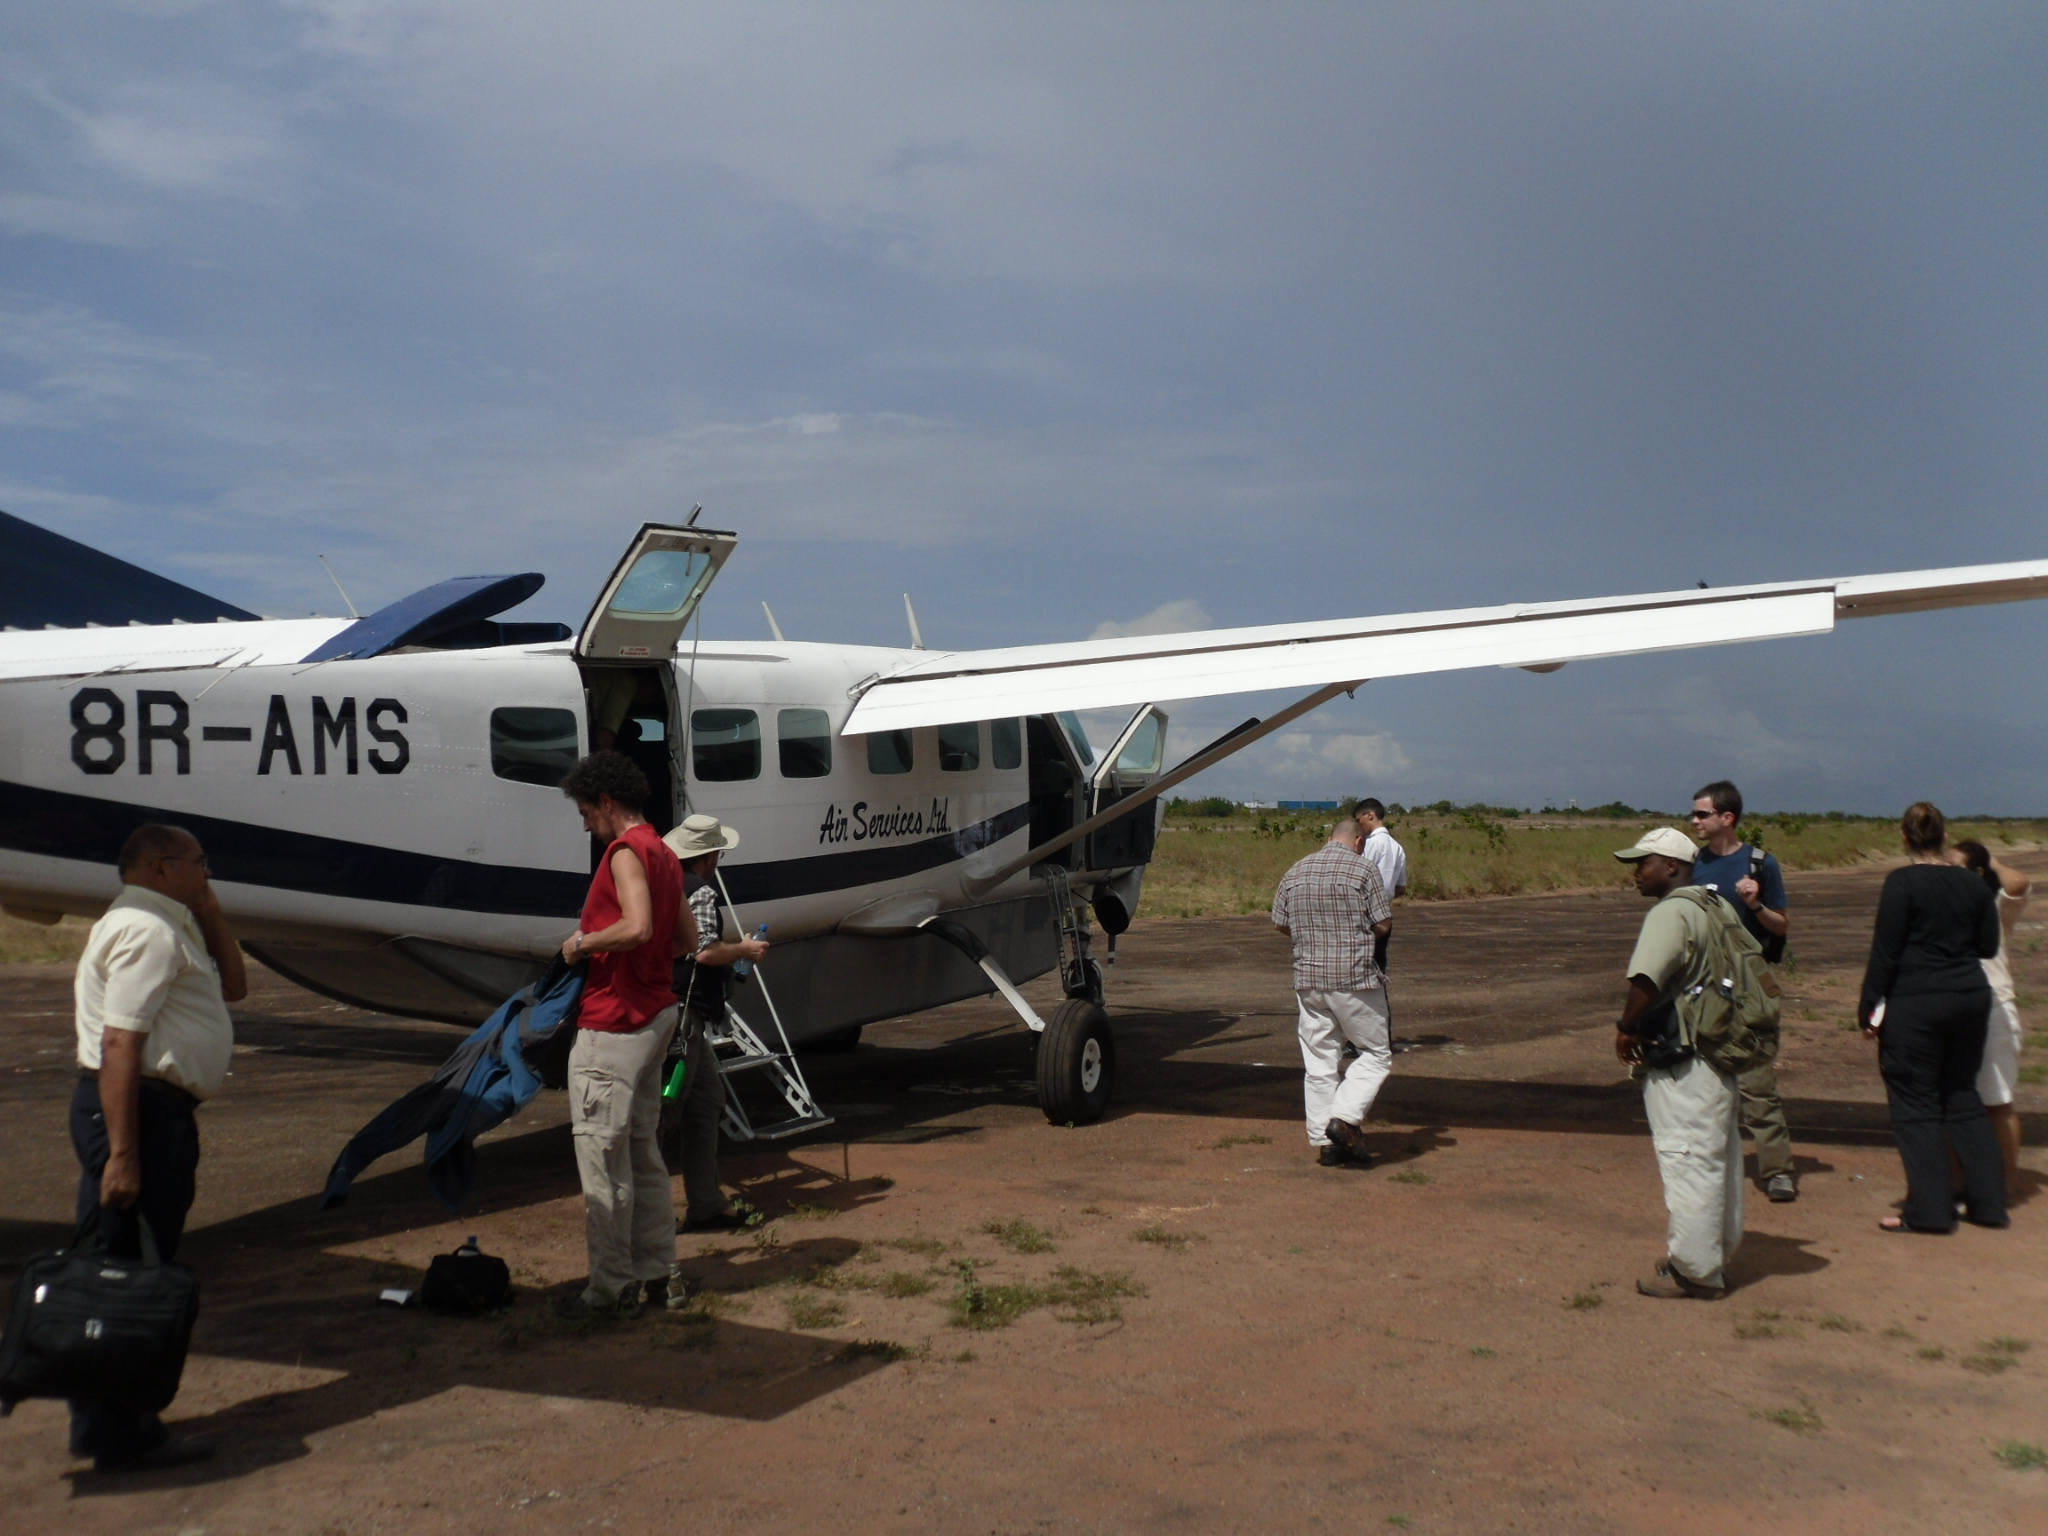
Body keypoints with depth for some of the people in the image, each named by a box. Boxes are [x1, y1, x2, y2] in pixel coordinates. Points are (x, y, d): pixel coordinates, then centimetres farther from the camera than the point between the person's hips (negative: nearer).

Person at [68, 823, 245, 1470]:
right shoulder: (146, 931, -15)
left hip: (160, 1108, 11)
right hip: (139, 1109, -11)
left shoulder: (170, 928, 18)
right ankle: (122, 1437, 4)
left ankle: (104, 1427, 26)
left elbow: (233, 985, 24)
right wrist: (121, 1154, -26)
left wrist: (210, 913, 15)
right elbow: (120, 1043, -22)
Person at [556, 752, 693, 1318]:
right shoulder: (664, 855, 15)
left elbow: (637, 927, -30)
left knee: (602, 1157, -3)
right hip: (656, 1013, 10)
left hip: (613, 1026, -10)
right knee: (643, 1151, 17)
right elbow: (687, 940, 20)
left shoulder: (627, 851, -14)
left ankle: (612, 1289, 2)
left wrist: (582, 942, -15)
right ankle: (655, 1270, 24)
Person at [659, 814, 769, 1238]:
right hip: (682, 1015, -9)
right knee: (663, 1112, -6)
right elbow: (705, 951, -21)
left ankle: (707, 1204, 18)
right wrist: (744, 950, -4)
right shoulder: (701, 892, -13)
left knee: (706, 1101, 15)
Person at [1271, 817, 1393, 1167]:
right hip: (1355, 979, -5)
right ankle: (1345, 1118, -6)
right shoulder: (1363, 870, -7)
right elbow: (1384, 925, -6)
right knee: (1375, 1053, 8)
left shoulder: (1295, 873, 8)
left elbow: (1281, 924, 13)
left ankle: (1323, 1141, 10)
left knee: (1318, 1060, 9)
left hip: (1308, 978, 5)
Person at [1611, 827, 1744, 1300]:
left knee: (1688, 1161, -2)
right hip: (1723, 1054, 10)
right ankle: (1716, 1256, 30)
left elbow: (1646, 981, -30)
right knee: (1719, 1158, 18)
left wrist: (1626, 1028, -14)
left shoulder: (1671, 912, -17)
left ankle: (1693, 1271, 5)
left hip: (1683, 1065, -10)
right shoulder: (1714, 907, 13)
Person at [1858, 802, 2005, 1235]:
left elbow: (1885, 951, -12)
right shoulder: (1971, 883, 4)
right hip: (1971, 996, 6)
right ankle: (1987, 1202, 20)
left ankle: (1929, 1210, 4)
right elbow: (1987, 946, 12)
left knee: (1916, 1102, 2)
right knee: (1962, 1096, 17)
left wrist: (1869, 1009, -7)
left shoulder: (1902, 883, -12)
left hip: (1916, 1004, -6)